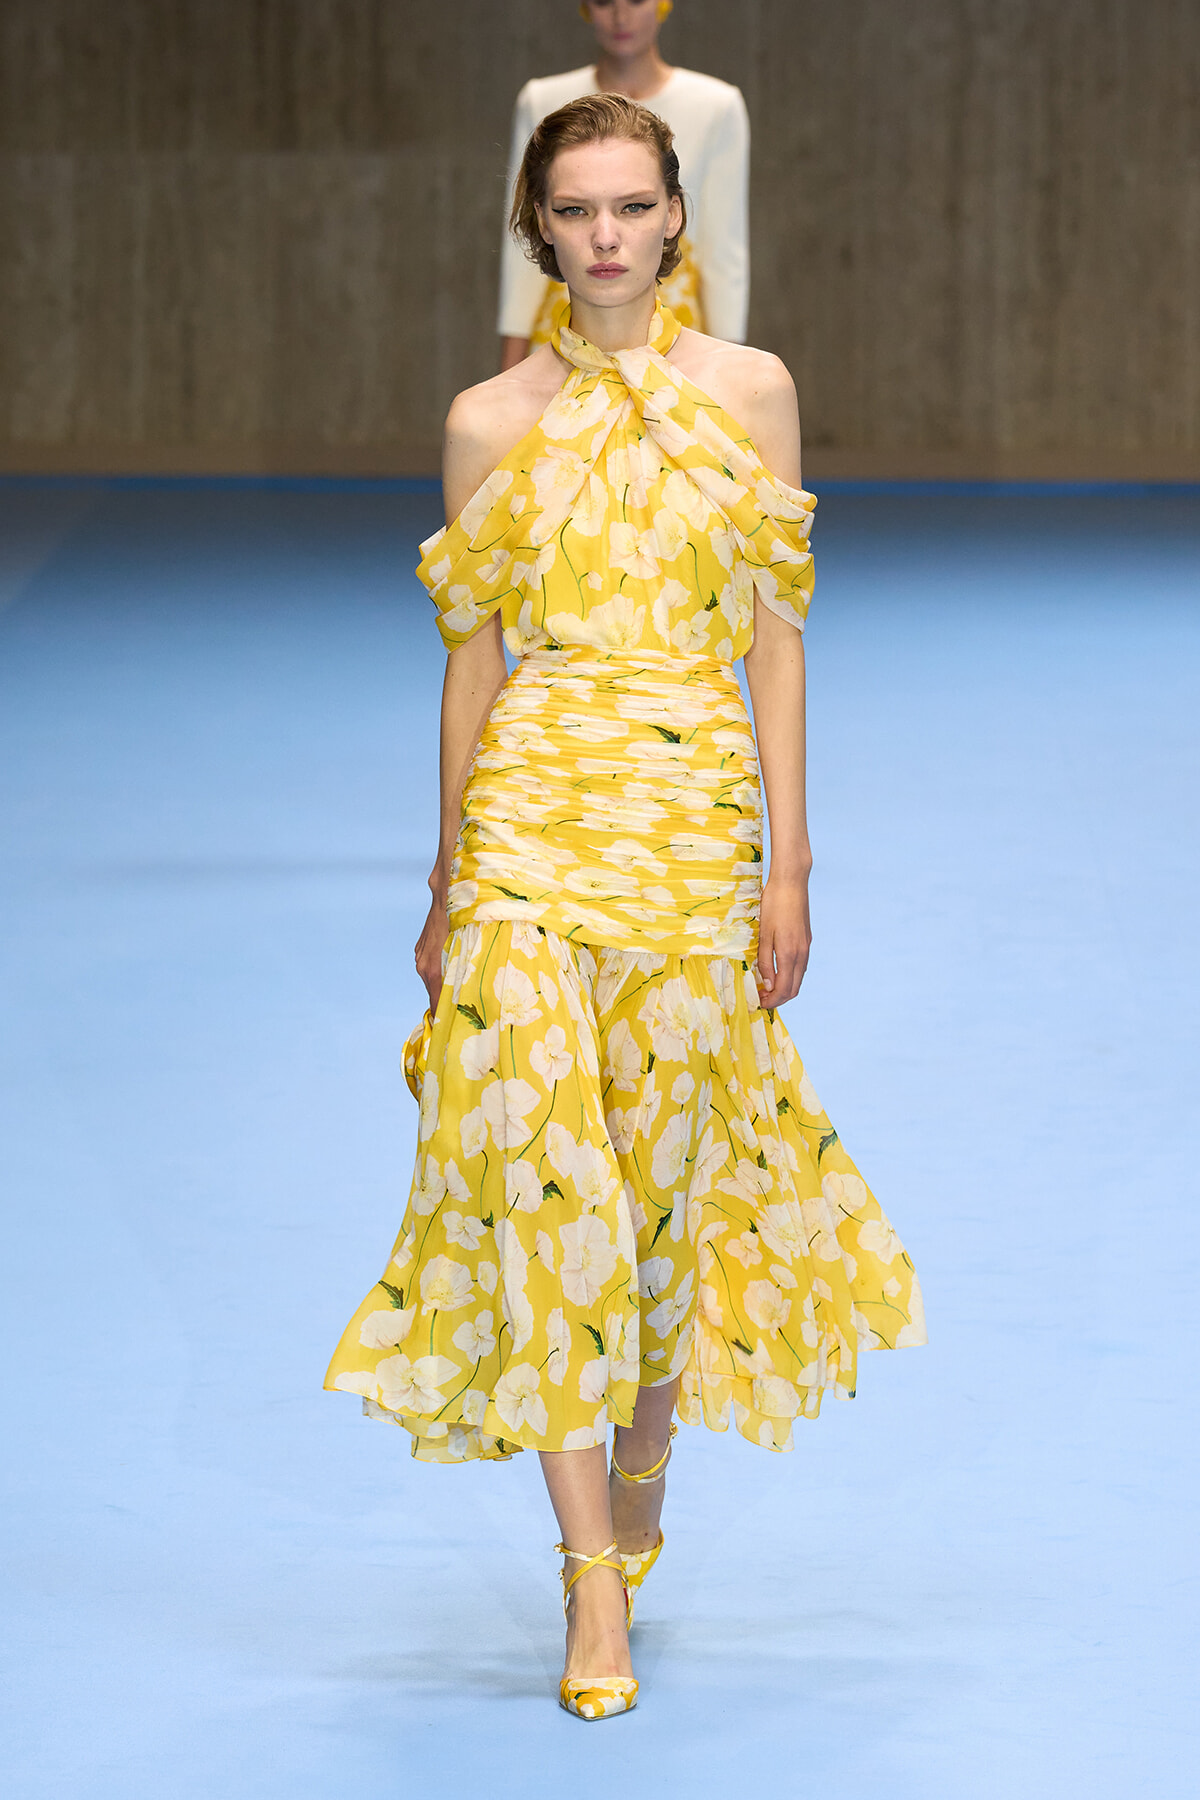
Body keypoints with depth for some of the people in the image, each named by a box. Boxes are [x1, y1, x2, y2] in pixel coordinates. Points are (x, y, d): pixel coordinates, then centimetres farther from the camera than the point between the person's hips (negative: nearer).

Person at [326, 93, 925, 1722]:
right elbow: (473, 659, 8)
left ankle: (646, 1456, 35)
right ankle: (595, 1584, -5)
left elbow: (773, 637, 4)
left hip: (695, 822, 1)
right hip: (532, 828, 0)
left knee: (671, 1166, 7)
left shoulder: (748, 393, 4)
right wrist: (449, 884, 7)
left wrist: (788, 866, 0)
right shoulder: (491, 423, 4)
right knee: (542, 1172, -8)